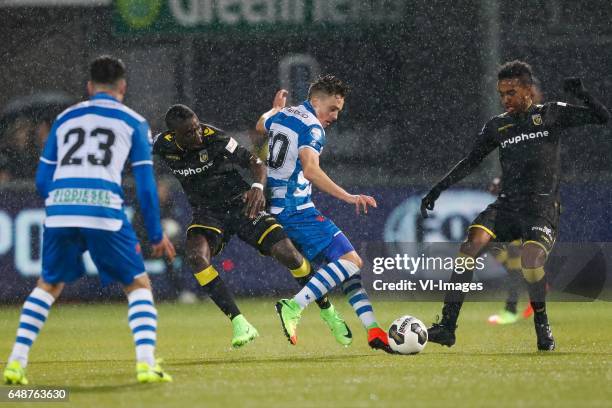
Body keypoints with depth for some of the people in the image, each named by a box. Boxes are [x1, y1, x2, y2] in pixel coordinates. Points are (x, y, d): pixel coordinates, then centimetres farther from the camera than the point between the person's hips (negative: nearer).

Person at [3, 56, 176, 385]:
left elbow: (42, 179, 22)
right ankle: (146, 363, -6)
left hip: (59, 209, 3)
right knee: (139, 284, 11)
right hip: (104, 208, -3)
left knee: (48, 285, 23)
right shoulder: (134, 123, 13)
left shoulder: (65, 119, 22)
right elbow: (145, 187, 8)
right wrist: (156, 236, 17)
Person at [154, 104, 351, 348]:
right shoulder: (161, 147, -12)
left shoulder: (215, 138, -19)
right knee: (196, 255, -30)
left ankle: (327, 311, 11)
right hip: (207, 213, 2)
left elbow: (255, 163, -13)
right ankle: (240, 325, -25)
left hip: (240, 204, -2)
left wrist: (258, 187, -31)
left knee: (286, 252, -14)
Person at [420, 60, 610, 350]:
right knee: (471, 245, -23)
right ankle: (447, 326, -24)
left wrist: (582, 95, -15)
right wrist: (438, 190, 16)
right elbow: (471, 161, 22)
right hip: (506, 205, 3)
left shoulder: (551, 114, 7)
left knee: (530, 259, -30)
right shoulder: (498, 126, 15)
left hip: (542, 209, -3)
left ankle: (542, 324, -2)